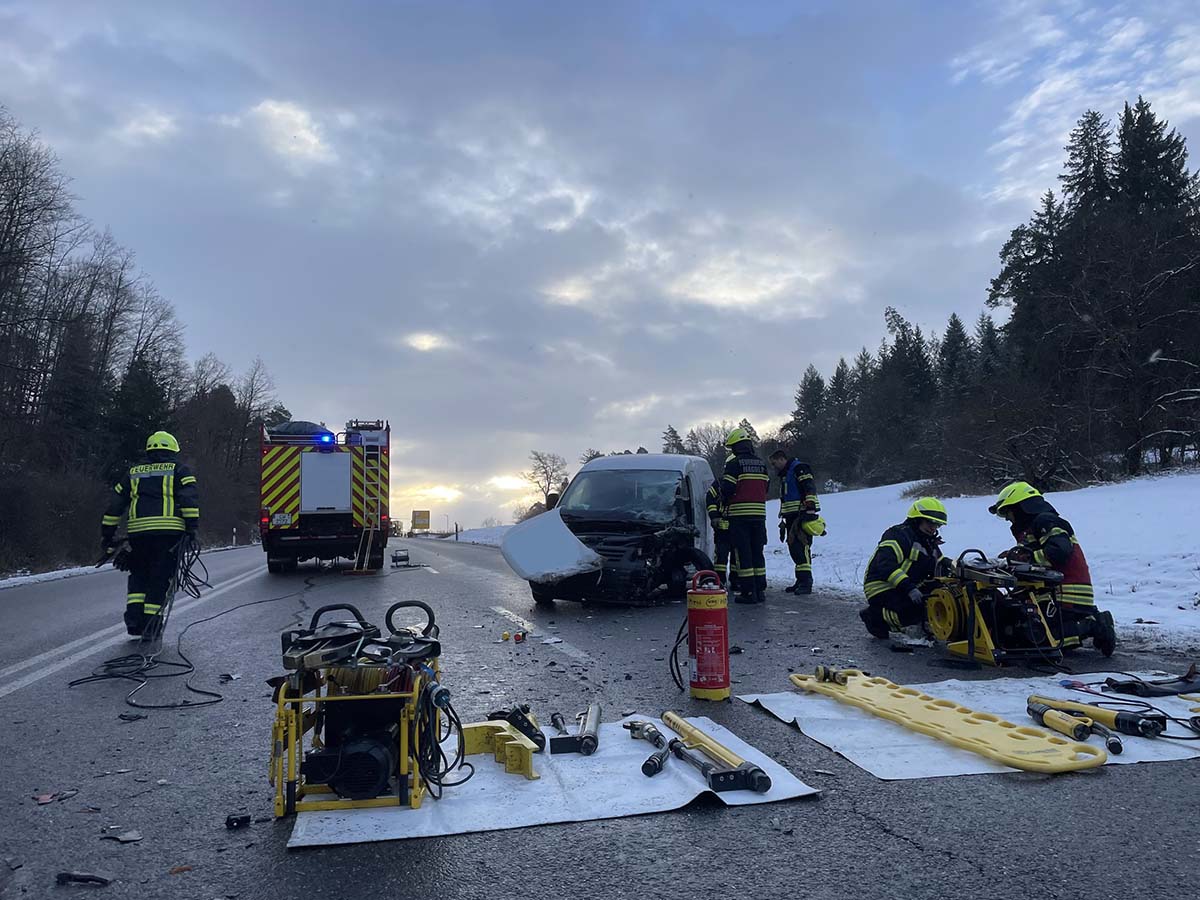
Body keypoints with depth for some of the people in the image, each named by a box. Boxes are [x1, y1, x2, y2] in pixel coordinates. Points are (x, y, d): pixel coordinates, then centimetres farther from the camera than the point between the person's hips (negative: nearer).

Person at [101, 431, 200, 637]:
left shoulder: (133, 473, 22)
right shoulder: (179, 470, 11)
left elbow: (114, 505, 20)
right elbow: (189, 498, -6)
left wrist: (107, 535, 24)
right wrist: (192, 526, -9)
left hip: (137, 531, 3)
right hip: (168, 530, -3)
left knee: (138, 574, 19)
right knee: (161, 577, 3)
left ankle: (134, 614, 4)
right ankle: (150, 622, 1)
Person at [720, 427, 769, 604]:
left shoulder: (734, 463, -9)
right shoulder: (761, 463, 12)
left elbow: (727, 488, -12)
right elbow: (766, 487, 14)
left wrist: (725, 500, 8)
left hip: (739, 515, -6)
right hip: (759, 514, 6)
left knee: (742, 553, -2)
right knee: (757, 552, 13)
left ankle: (748, 591, -3)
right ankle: (760, 590, 14)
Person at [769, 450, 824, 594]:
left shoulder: (800, 468, -5)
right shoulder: (784, 475, 26)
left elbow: (810, 489, -17)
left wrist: (810, 509, -26)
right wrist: (783, 521, 29)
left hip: (803, 516, -10)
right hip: (791, 517, 10)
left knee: (801, 546, -16)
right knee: (793, 547, 8)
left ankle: (806, 581, -19)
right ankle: (801, 582, 14)